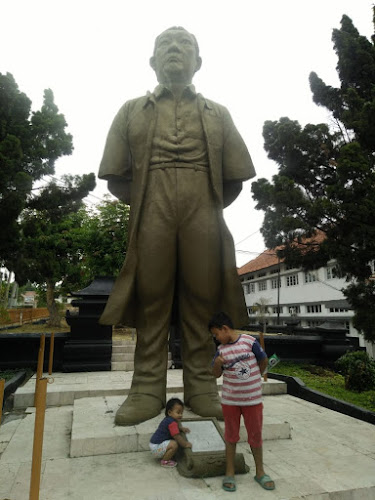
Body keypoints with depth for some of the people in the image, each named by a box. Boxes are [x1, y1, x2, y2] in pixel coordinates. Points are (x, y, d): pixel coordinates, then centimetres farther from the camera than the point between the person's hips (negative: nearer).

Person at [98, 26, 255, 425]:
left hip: (204, 222, 1)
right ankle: (147, 390, 7)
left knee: (200, 303, -1)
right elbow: (115, 178, 13)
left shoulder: (218, 114, 22)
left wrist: (207, 208, 7)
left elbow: (234, 181, 15)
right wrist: (146, 204, 5)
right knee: (150, 301, -2)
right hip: (151, 220, 0)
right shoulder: (132, 111, 21)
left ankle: (201, 388, 9)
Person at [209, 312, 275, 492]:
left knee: (256, 436, 12)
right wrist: (217, 363, -19)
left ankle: (260, 472, 32)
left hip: (253, 399, -2)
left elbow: (264, 362, -2)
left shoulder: (250, 341, -15)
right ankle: (230, 473, 29)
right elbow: (216, 374, 3)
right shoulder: (221, 349, -4)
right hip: (230, 400, 2)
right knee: (231, 436, 13)